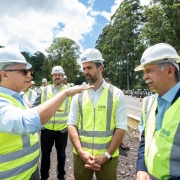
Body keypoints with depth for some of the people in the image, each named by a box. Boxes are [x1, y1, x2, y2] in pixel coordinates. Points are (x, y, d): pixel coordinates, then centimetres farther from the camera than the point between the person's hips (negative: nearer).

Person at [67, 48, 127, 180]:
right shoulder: (78, 95, 0)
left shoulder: (117, 94, -6)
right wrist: (81, 152, -10)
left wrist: (106, 155, -11)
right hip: (81, 155, 2)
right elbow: (71, 125, -2)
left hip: (108, 157, -1)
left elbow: (121, 128, -7)